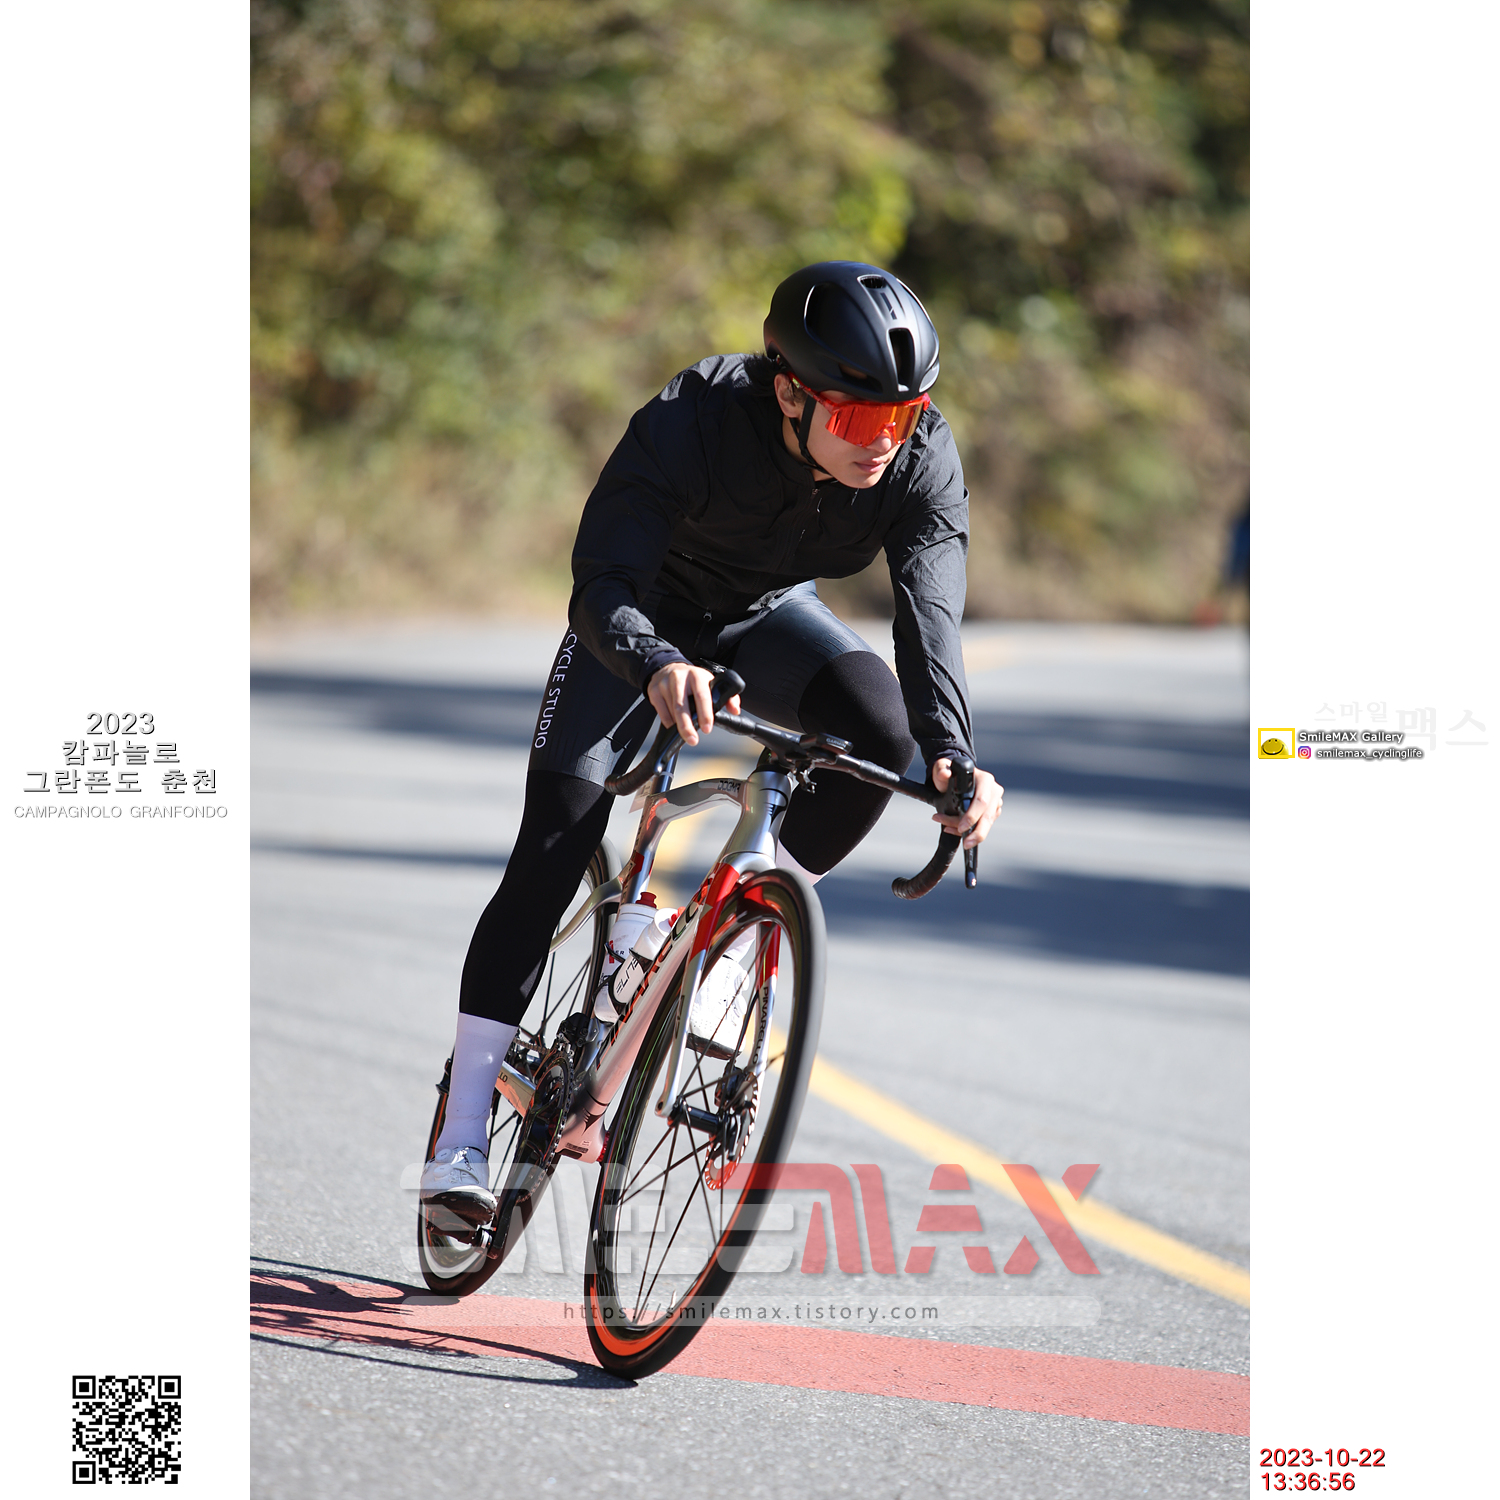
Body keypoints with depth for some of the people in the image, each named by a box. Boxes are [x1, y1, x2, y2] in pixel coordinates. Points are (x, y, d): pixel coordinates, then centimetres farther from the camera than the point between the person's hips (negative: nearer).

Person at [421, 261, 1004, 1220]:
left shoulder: (923, 458, -29)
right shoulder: (691, 422, -37)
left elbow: (932, 613, -36)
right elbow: (600, 588, -43)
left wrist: (952, 752, -55)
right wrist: (659, 667, -65)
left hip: (771, 618, 3)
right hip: (652, 620, -3)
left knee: (884, 730, -29)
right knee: (550, 853, -15)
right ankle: (463, 1137, -9)